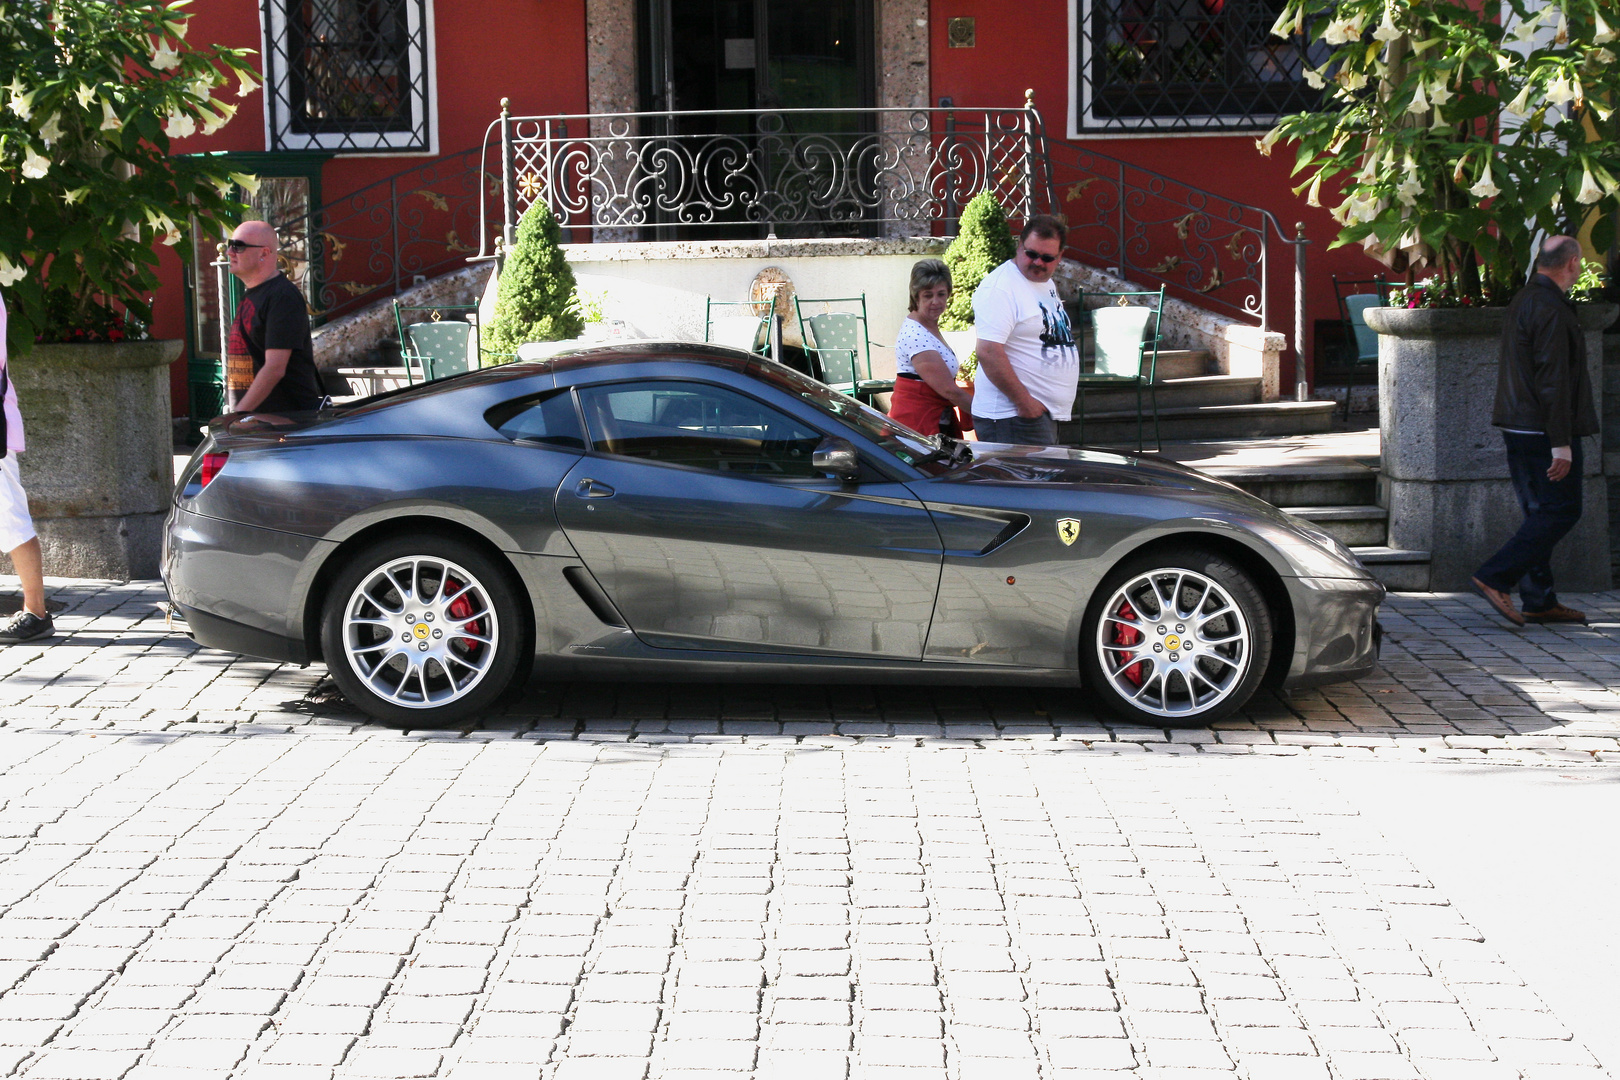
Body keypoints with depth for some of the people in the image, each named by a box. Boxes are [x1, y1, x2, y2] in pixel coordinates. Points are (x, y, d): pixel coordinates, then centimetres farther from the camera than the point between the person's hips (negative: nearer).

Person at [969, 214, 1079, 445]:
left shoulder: (1046, 284, 17)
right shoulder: (1000, 287, -14)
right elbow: (988, 351, -23)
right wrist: (1025, 402, -22)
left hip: (1045, 413, 9)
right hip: (1012, 416, -9)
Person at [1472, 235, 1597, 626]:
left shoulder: (1523, 301, 15)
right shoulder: (1551, 309, -17)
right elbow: (1552, 380, -22)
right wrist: (1561, 443, -21)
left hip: (1519, 429, 10)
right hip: (1543, 432, -10)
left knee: (1540, 513, 12)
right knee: (1561, 511, -6)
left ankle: (1539, 601, 15)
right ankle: (1495, 579, -12)